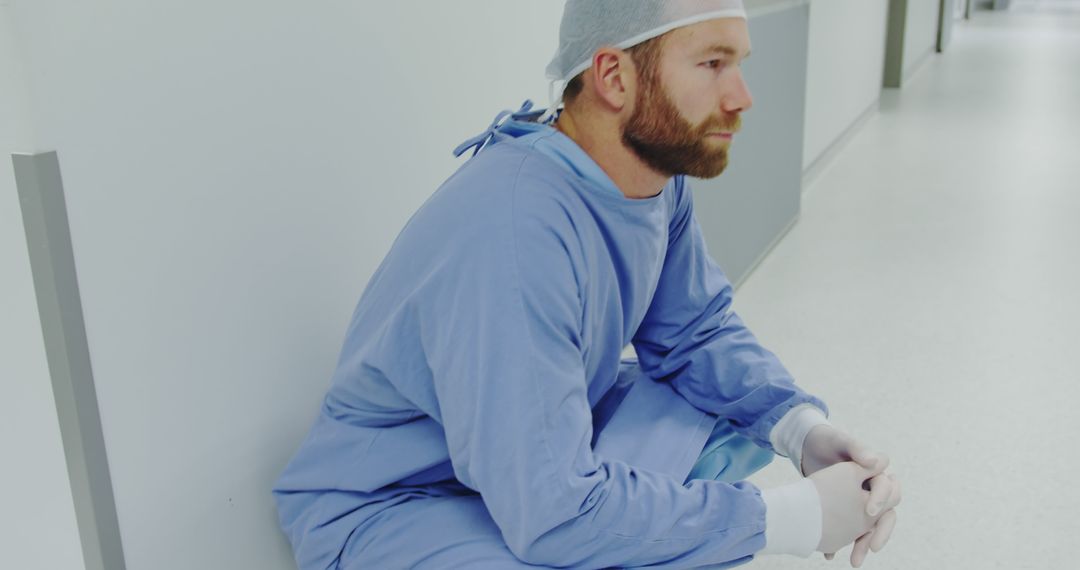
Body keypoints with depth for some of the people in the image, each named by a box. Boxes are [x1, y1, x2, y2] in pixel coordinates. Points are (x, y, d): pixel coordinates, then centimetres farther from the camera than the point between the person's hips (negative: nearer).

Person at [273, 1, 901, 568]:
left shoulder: (659, 174, -9)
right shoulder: (514, 235, -35)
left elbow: (698, 334, 3)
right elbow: (555, 513, -32)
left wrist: (804, 429, -16)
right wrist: (795, 518, -25)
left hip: (557, 450, 8)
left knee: (749, 410, 2)